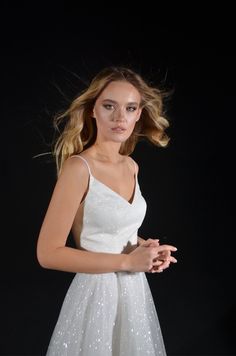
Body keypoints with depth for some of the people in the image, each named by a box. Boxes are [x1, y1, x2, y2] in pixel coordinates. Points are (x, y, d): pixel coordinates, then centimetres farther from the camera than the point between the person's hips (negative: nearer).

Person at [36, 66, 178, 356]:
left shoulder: (132, 166, 2)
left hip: (135, 289, 7)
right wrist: (127, 261, -19)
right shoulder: (78, 167, -20)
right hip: (98, 292, -7)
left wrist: (146, 247, -4)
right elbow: (48, 253, -21)